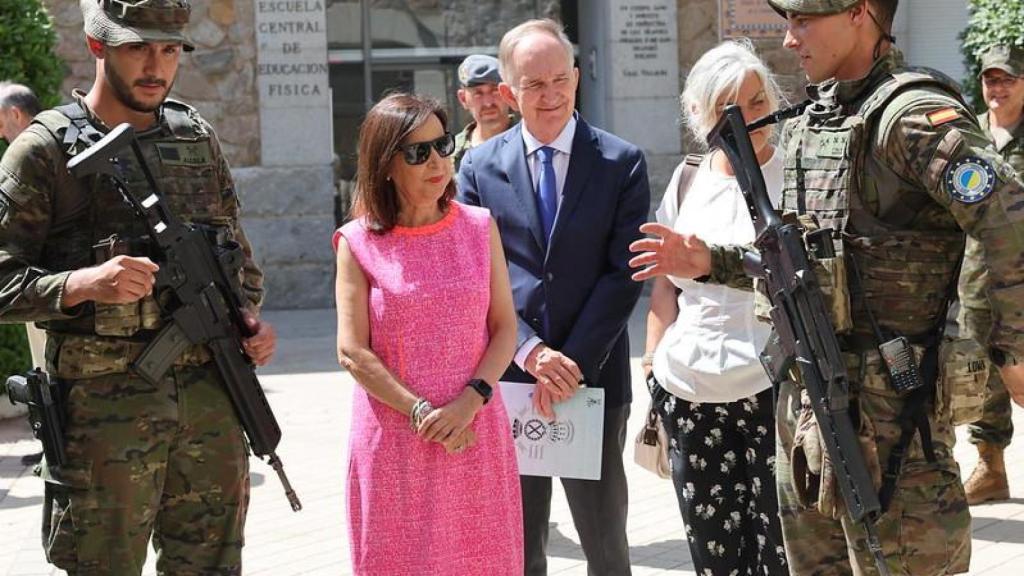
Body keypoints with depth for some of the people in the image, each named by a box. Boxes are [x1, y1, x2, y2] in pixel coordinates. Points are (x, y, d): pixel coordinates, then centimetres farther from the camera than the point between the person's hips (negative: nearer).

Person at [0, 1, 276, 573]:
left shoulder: (199, 138, 11)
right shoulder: (47, 150, -5)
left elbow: (237, 252, 22)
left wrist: (250, 316, 3)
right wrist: (84, 284, -24)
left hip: (211, 398, 5)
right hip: (103, 407, -5)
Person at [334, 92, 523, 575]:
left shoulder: (479, 228, 5)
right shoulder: (360, 244, -1)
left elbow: (505, 327, 3)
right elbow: (353, 351, -5)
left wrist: (471, 400, -13)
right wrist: (421, 412, -15)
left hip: (474, 433, 2)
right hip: (394, 439, -2)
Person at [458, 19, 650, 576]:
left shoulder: (621, 163, 0)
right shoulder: (480, 166, 4)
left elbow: (624, 274, -6)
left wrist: (573, 363, -14)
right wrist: (529, 351, -15)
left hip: (593, 377, -1)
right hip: (508, 377, 1)